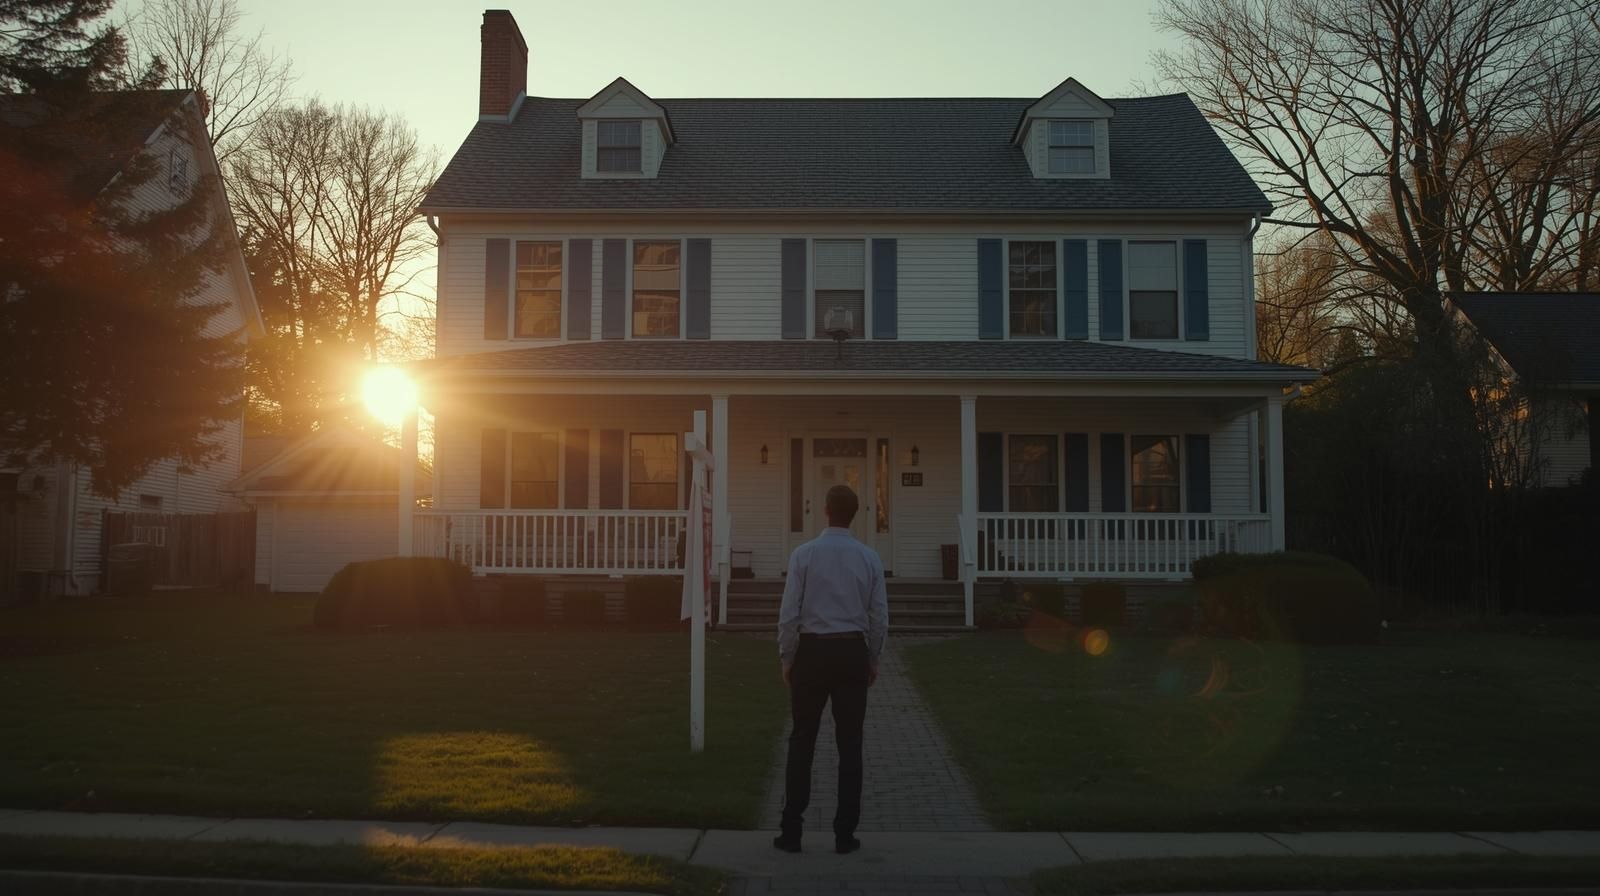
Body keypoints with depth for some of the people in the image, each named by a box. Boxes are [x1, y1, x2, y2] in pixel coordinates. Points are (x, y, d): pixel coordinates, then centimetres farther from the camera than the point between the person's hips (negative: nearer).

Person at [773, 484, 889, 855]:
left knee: (802, 742, 7)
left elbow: (789, 614, -7)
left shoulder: (804, 554, -7)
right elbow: (879, 618, 2)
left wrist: (787, 659, 4)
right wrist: (872, 661, 14)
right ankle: (845, 834, 11)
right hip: (853, 651, 2)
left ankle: (791, 831, 9)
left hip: (812, 650, -1)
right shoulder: (869, 557, 0)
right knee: (849, 744, 7)